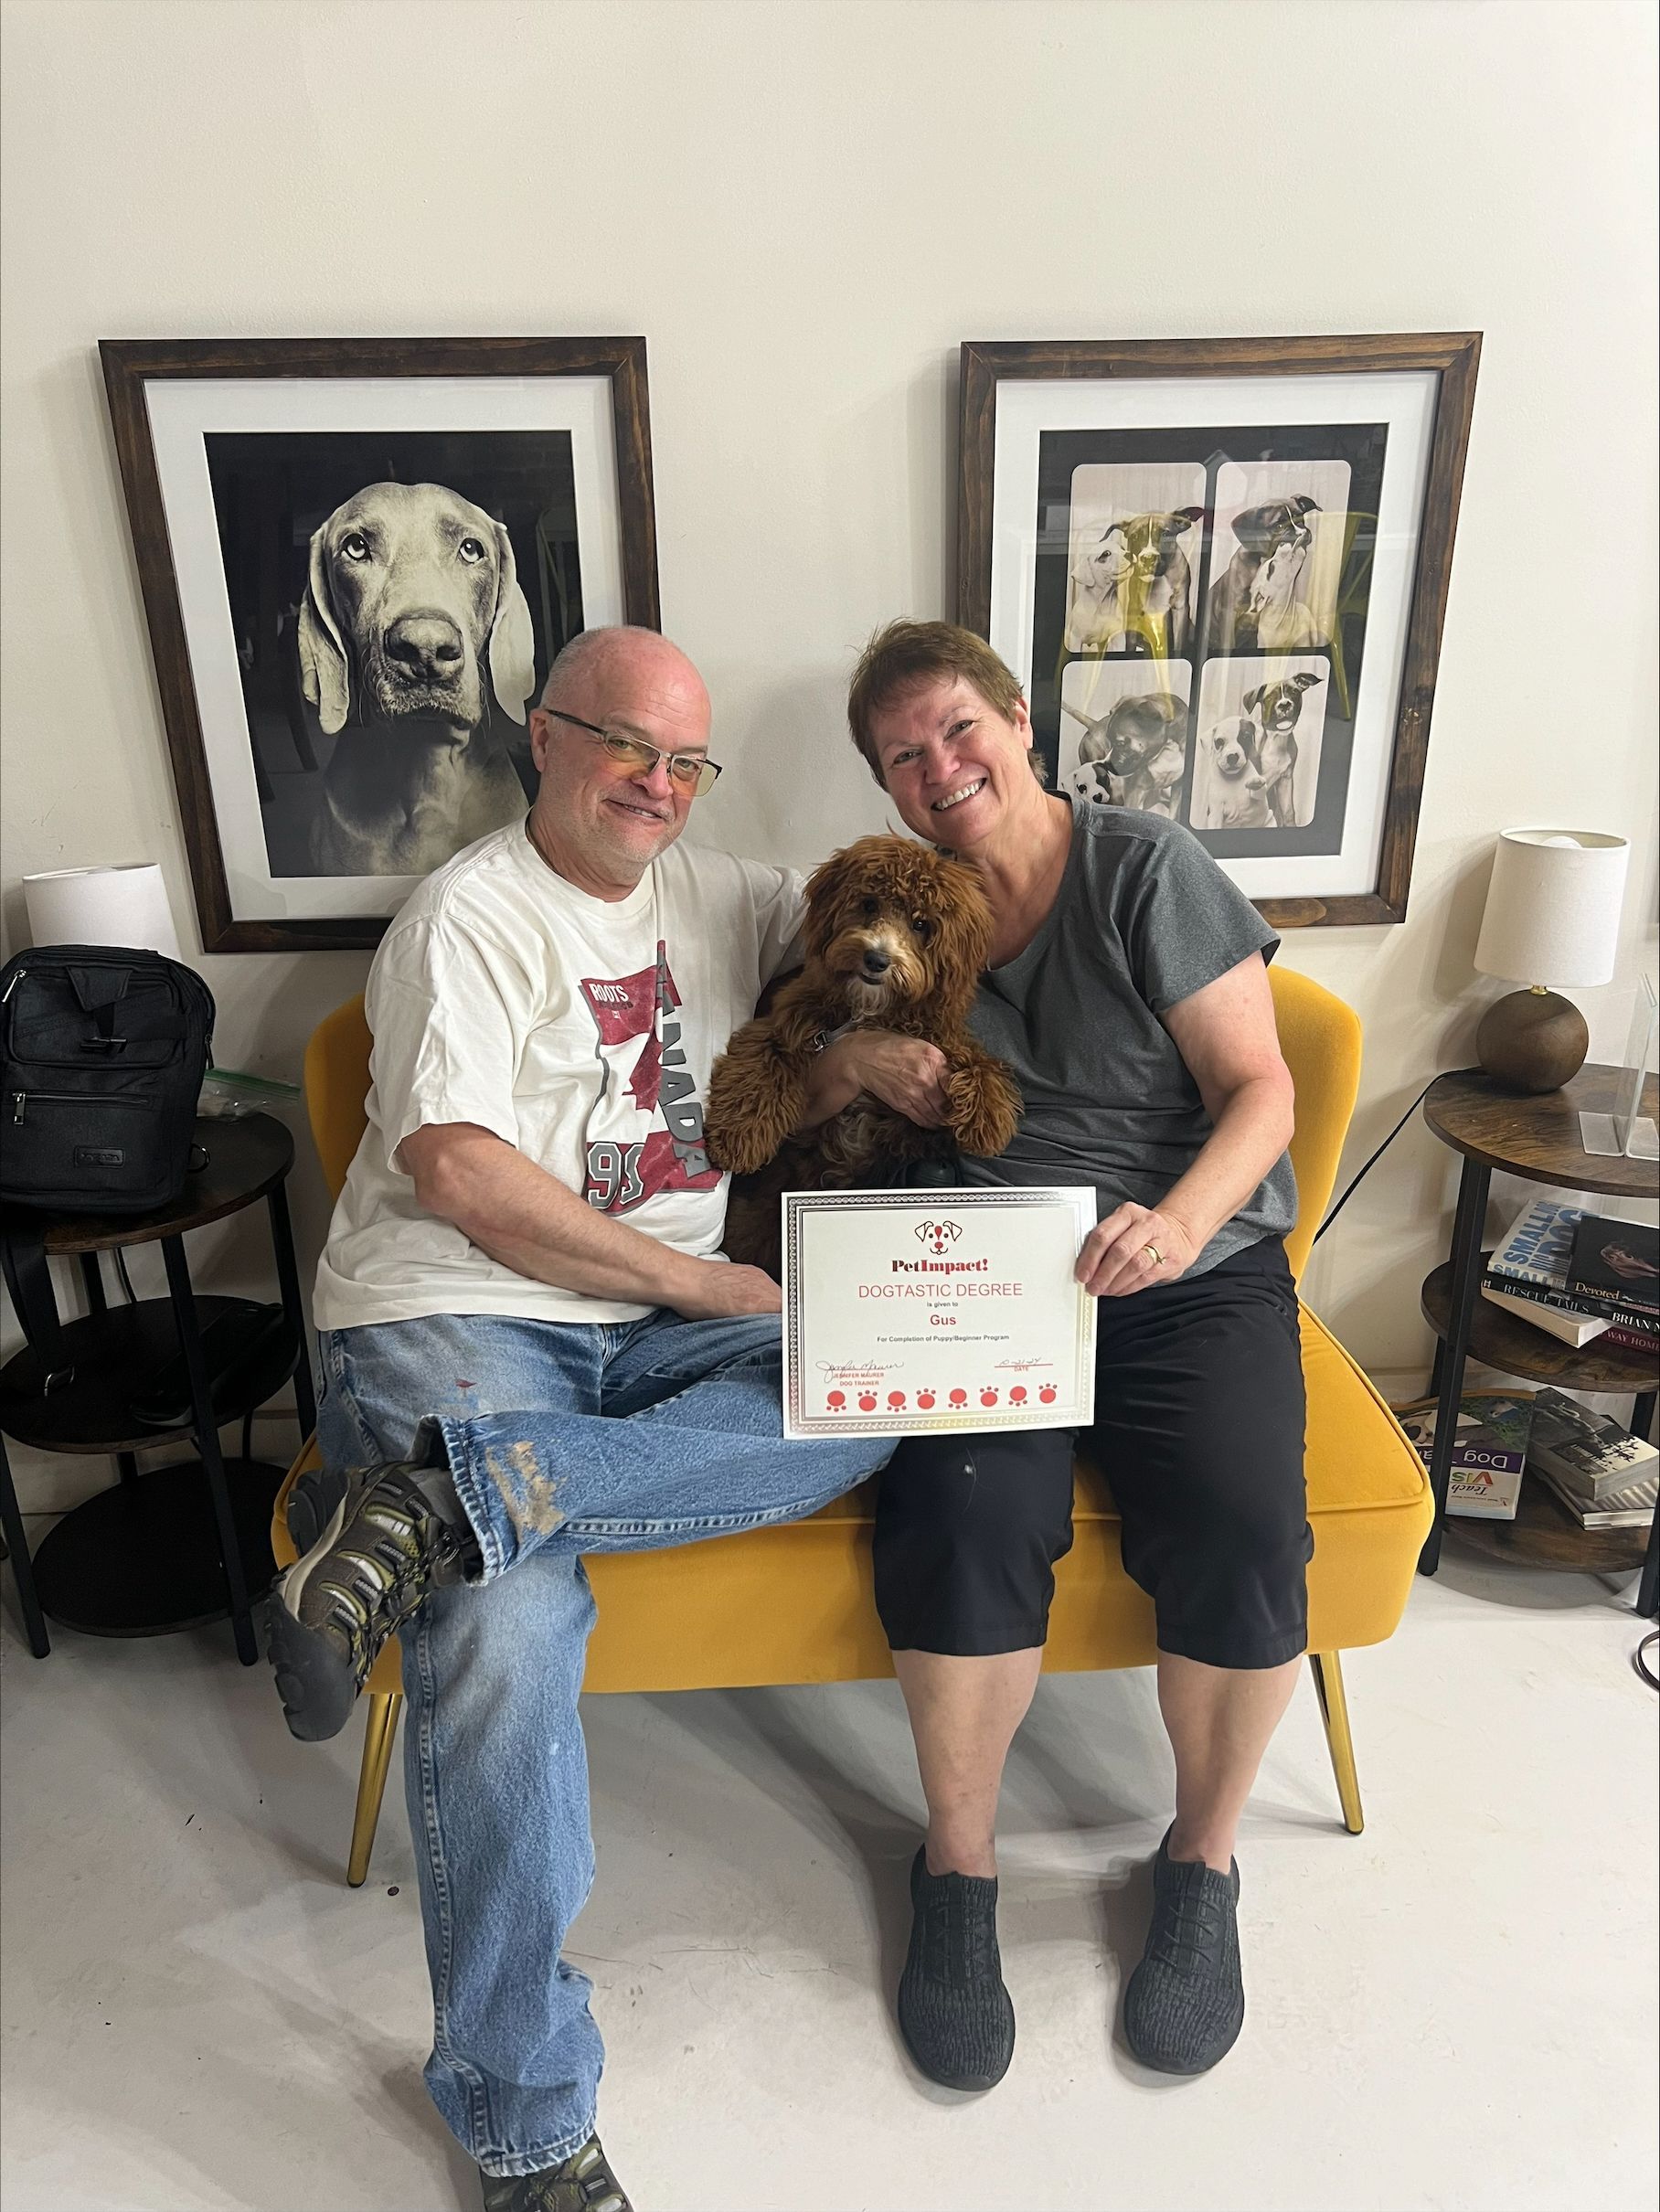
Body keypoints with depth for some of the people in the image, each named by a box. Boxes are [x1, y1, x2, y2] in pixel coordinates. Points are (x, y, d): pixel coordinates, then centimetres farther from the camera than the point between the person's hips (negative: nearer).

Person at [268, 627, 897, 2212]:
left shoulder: (718, 896, 16)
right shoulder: (472, 917, -2)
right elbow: (455, 1171, -13)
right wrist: (706, 1282, -13)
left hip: (660, 1324, 6)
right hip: (456, 1320, -5)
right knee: (504, 1651, -27)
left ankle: (434, 1506, -23)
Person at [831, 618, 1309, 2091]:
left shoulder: (1148, 867, 0)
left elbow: (1260, 1089, -5)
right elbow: (790, 1124, 20)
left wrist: (1181, 1220, -24)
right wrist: (850, 1068, -4)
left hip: (1196, 1272, -1)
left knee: (1243, 1532, -25)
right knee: (966, 1514, -26)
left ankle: (1203, 1864, 7)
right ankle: (958, 1865, 2)